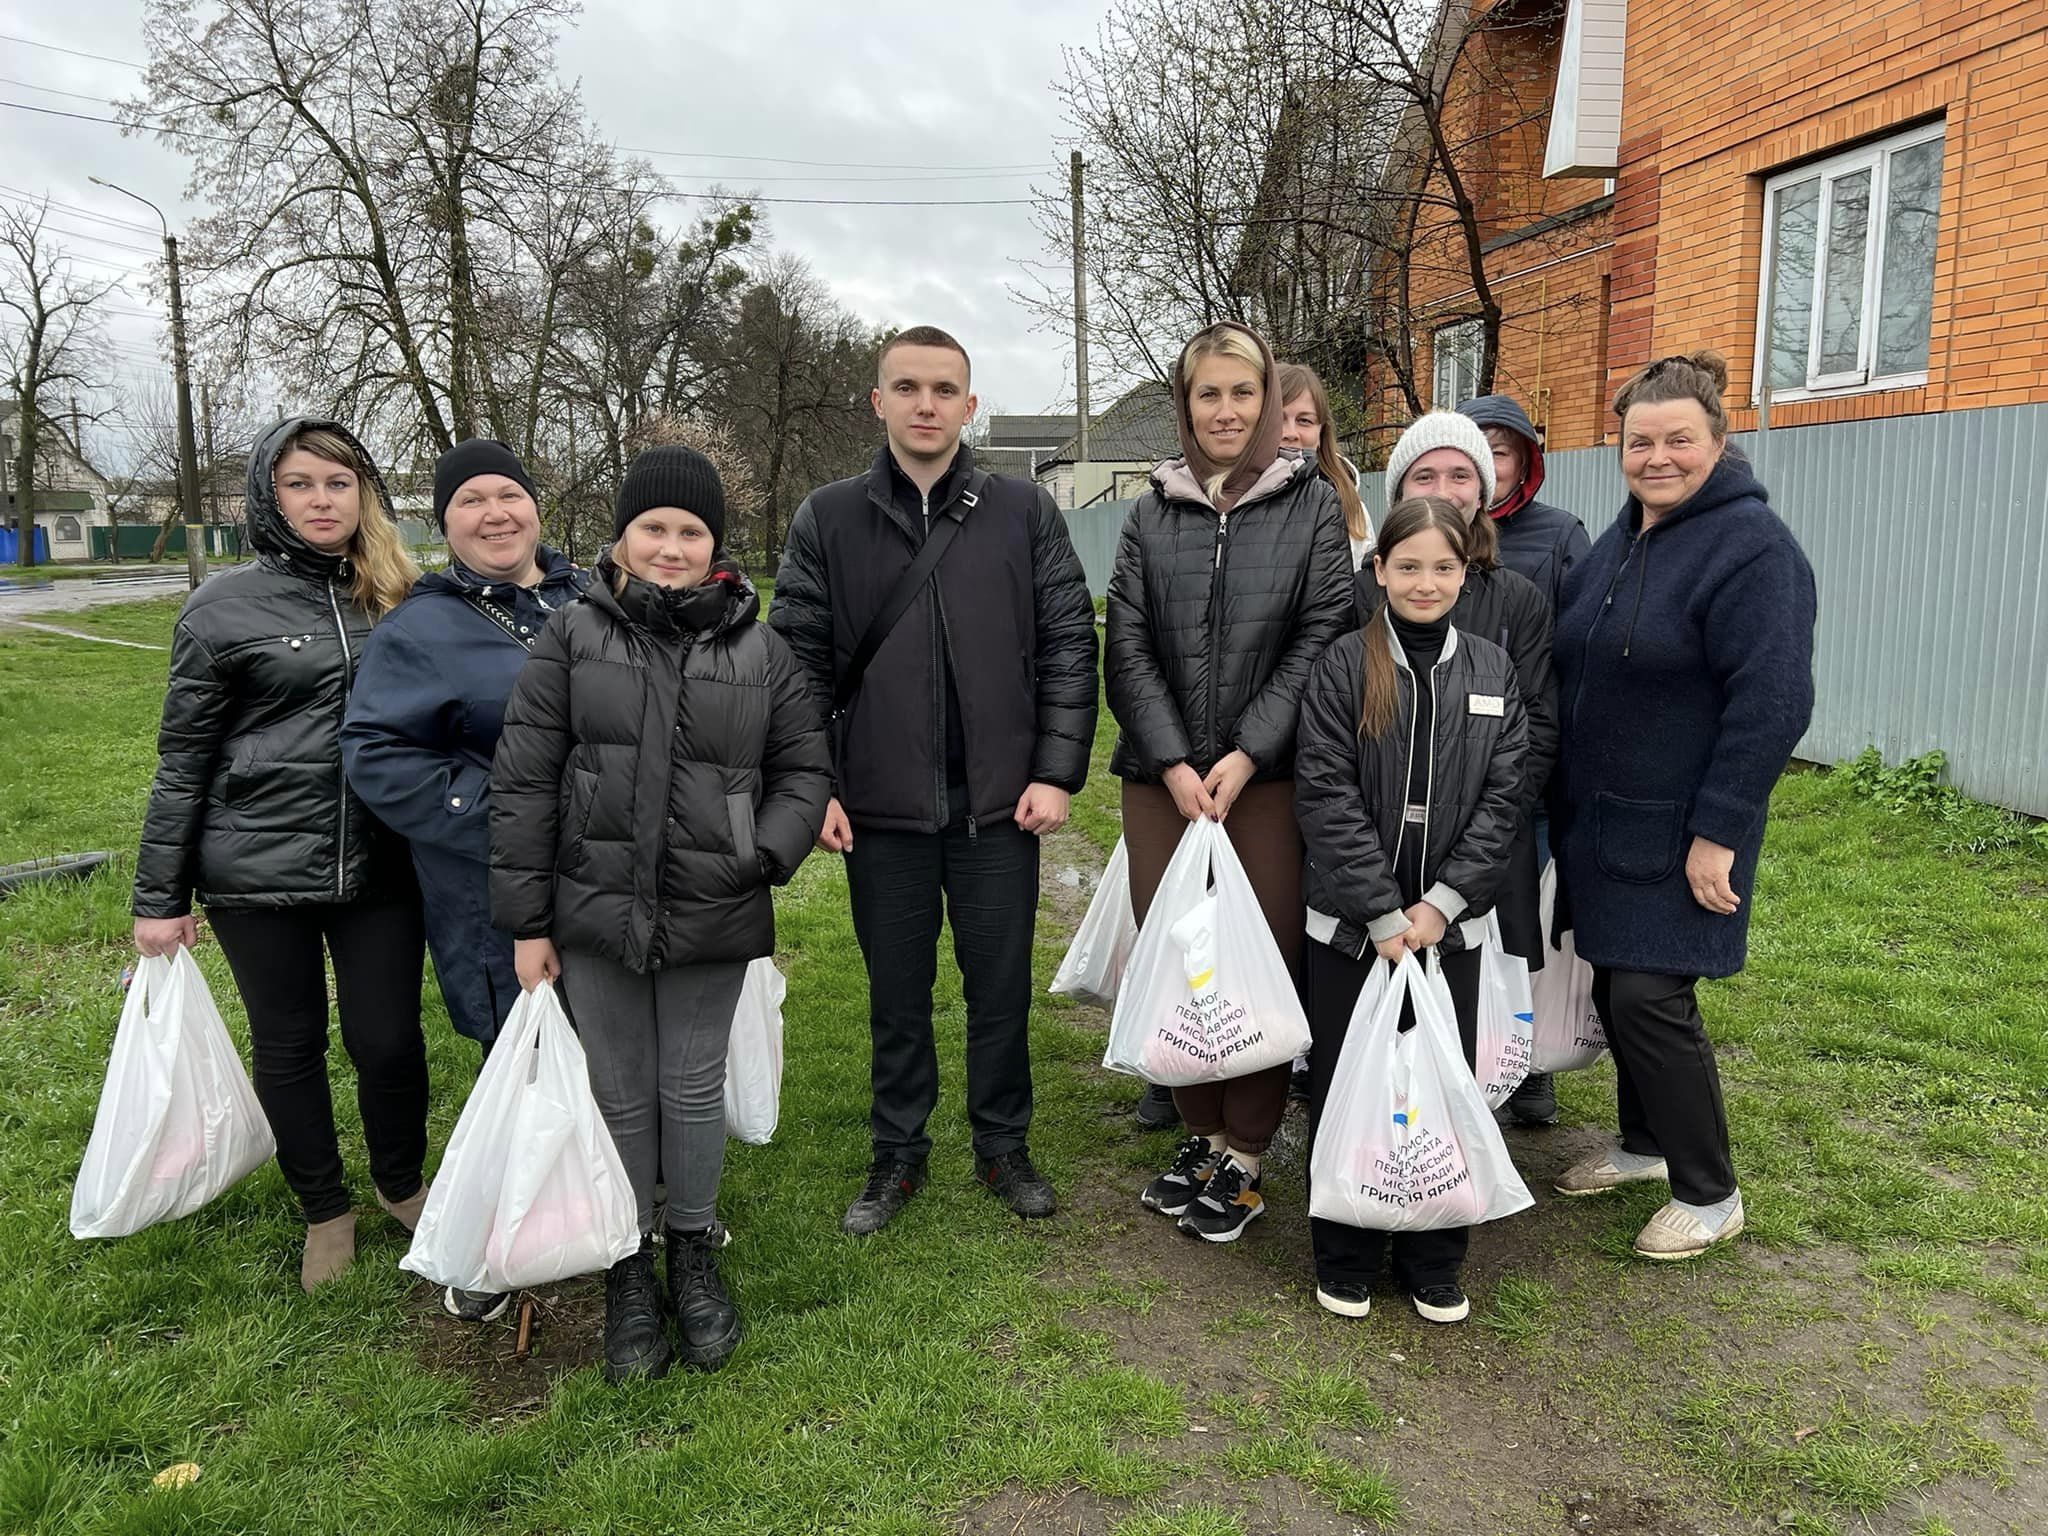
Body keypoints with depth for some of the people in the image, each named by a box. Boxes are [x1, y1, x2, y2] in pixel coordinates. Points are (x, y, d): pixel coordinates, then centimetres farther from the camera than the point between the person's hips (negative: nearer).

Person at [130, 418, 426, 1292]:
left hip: (380, 867, 2)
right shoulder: (225, 608, -3)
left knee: (387, 1038, 4)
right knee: (289, 1043, 11)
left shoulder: (401, 599, 4)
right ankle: (325, 1210, 32)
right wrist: (159, 898, 1)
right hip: (259, 868, -1)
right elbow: (183, 759, 0)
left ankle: (401, 1184, 32)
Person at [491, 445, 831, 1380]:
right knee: (621, 1098, 11)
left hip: (711, 920, 1)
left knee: (694, 1091, 12)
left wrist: (765, 855, -11)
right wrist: (526, 922, -3)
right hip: (598, 915, 0)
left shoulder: (760, 650, 2)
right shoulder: (575, 636, -1)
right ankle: (627, 1274, 30)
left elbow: (804, 770, 8)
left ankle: (694, 1256, 34)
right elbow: (523, 782, -1)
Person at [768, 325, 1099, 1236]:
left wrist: (1056, 771, -6)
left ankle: (1003, 1147, 30)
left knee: (1001, 987, 11)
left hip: (1001, 806, 0)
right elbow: (799, 661, 2)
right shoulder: (827, 521, 3)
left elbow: (1069, 647, 1)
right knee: (896, 993, 13)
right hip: (880, 809, 0)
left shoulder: (1027, 514, 3)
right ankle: (897, 1153, 30)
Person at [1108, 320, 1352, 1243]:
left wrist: (1244, 756, -12)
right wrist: (1174, 764, -7)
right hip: (1161, 776, 2)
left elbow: (1322, 635, -3)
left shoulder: (1312, 503, 4)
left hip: (1269, 776, -2)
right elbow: (1128, 646, 4)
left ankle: (1244, 1158, 16)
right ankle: (1201, 1134, 24)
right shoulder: (1152, 511, 10)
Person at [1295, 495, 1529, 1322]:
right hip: (1351, 922, -2)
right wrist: (1384, 913, -14)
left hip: (1450, 925, 2)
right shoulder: (1342, 667, -5)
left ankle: (1435, 1264, 28)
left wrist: (1440, 904, -11)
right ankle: (1346, 1261, 25)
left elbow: (1503, 798, -1)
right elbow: (1327, 796, -10)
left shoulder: (1492, 671, 4)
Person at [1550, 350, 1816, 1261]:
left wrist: (1717, 833, -21)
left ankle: (1709, 1196, 11)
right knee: (1614, 983, 14)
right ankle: (1643, 1144, 34)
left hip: (1680, 832, -8)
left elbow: (1772, 703, -21)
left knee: (1649, 997, -7)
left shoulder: (1753, 548, -15)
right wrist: (1565, 800, 16)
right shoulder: (1620, 542, 11)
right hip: (1599, 818, 8)